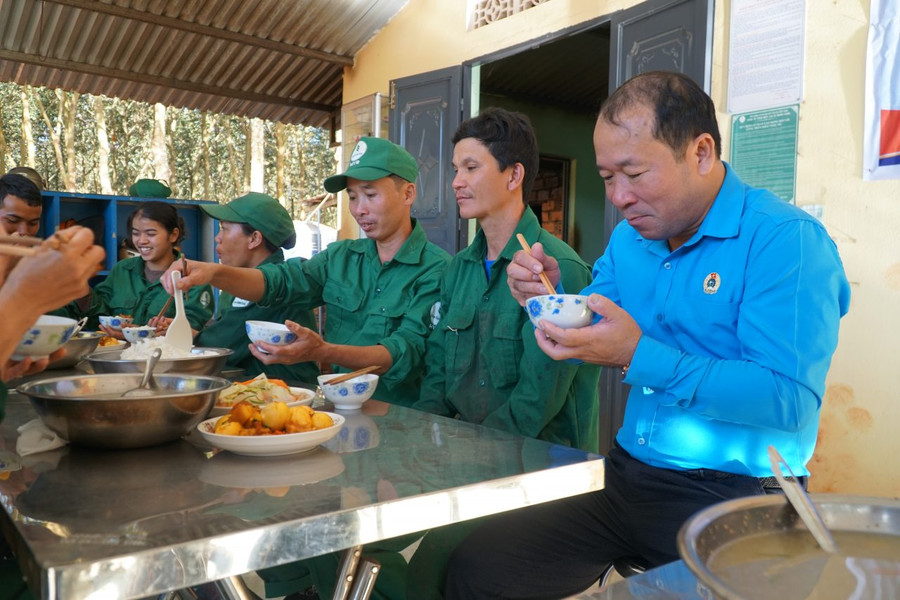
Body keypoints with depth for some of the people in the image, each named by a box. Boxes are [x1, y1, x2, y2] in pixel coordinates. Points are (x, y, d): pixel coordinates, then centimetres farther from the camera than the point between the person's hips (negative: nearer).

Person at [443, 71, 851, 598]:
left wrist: (640, 357, -27)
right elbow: (588, 340, 15)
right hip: (626, 479, 6)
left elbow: (790, 401, -23)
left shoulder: (785, 239, -15)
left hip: (735, 500, -5)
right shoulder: (628, 239, 8)